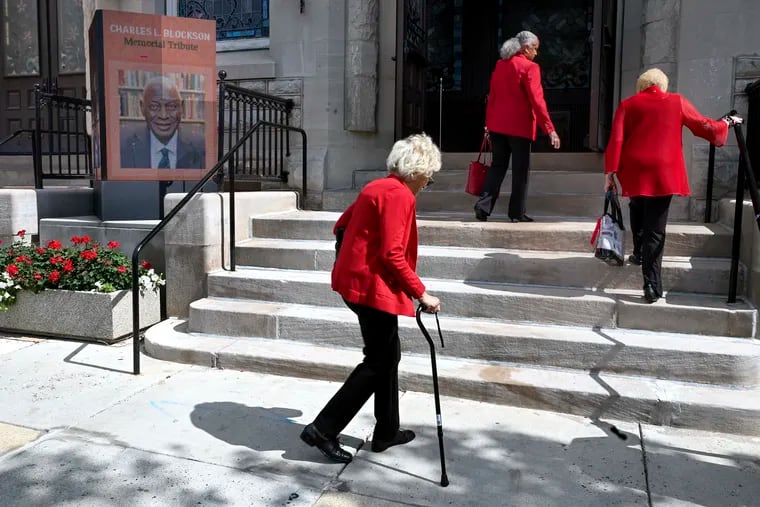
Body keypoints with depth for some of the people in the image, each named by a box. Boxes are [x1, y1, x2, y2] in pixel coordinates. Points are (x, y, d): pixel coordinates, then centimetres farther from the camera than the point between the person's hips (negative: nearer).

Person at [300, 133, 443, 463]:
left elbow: (342, 225, 20)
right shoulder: (400, 195, -15)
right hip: (374, 287, -10)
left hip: (355, 279, 10)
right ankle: (323, 430, 5)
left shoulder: (376, 187, 13)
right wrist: (421, 293, -16)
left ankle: (387, 432, 29)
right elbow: (393, 254, -21)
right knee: (378, 362, 1)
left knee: (388, 355, 18)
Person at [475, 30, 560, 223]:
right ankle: (517, 213, 9)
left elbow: (491, 97, 12)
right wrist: (550, 129, -15)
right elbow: (537, 101, -15)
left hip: (497, 125, 6)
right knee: (520, 169, 4)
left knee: (498, 165, 13)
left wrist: (488, 123, 17)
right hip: (519, 126, -6)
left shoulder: (500, 65, 10)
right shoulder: (529, 67, -9)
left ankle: (483, 205, 1)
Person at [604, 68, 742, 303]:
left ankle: (639, 254, 34)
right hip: (664, 172, -1)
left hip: (635, 171, 1)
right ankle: (652, 286, -3)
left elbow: (616, 140, -1)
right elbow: (704, 127, 15)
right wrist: (726, 122, 35)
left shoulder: (627, 104, 9)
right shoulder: (677, 102, 9)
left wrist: (610, 173, -2)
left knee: (638, 211, 30)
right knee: (655, 230, -1)